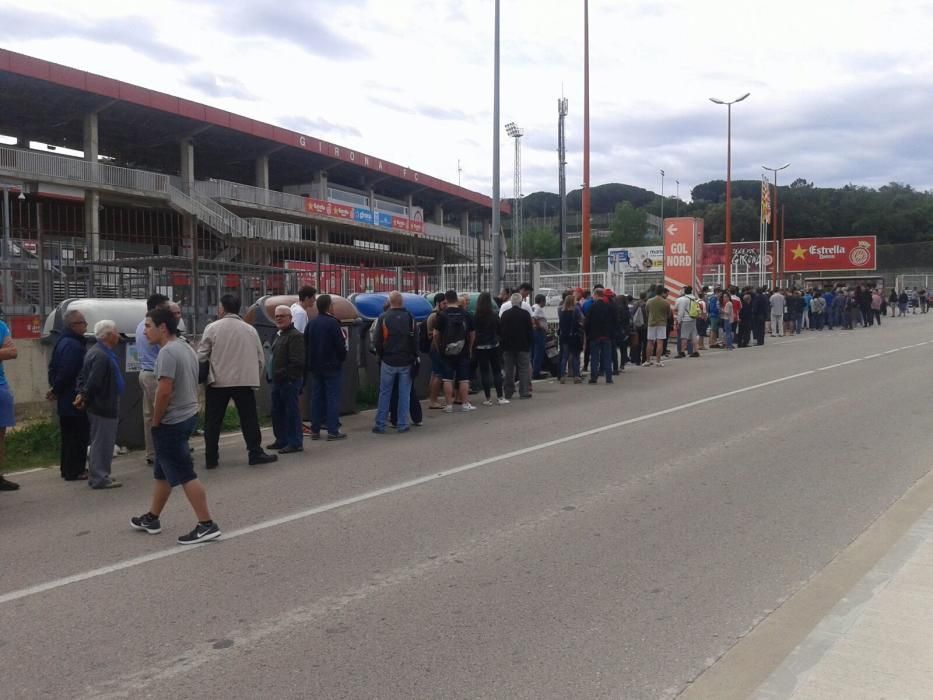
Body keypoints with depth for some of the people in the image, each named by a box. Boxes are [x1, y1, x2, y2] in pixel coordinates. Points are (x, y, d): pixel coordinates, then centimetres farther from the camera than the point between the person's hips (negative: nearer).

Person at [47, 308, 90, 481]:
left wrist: (54, 387, 13)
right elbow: (67, 373, -25)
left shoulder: (63, 341, 12)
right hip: (75, 400, -10)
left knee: (69, 434, 17)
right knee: (79, 435, -3)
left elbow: (53, 366, 18)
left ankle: (67, 468, 25)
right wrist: (55, 390, -11)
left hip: (65, 400, 10)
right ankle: (74, 471, 1)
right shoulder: (73, 345, -21)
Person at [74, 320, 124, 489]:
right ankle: (99, 478, 3)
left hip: (102, 406, 11)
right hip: (103, 407, -11)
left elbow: (83, 376, 13)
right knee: (101, 442, -3)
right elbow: (93, 382, -25)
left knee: (101, 442, 17)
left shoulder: (96, 351, 12)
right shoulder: (102, 356, -22)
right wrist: (85, 399, -12)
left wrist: (81, 393, 2)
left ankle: (99, 475, 26)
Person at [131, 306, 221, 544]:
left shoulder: (167, 352, -18)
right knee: (163, 471, 19)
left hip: (171, 422, -10)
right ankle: (151, 518, 31)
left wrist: (155, 422, -13)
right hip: (187, 416, 10)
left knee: (185, 475, -7)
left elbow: (164, 391, -25)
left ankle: (206, 525, -7)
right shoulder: (186, 349, 13)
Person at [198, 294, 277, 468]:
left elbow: (201, 356, -4)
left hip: (218, 382, -1)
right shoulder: (250, 330, 5)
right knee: (249, 419, 9)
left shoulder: (213, 328, -4)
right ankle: (255, 453, 9)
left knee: (213, 421, 7)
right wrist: (255, 378, 20)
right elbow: (261, 358, 8)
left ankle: (211, 458, 9)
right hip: (245, 381, 2)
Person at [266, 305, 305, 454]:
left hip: (290, 381, -10)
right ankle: (281, 440, 24)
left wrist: (283, 374, -18)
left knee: (292, 412, -4)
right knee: (277, 412, 14)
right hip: (277, 381, 10)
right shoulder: (279, 335, 19)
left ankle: (295, 443, 1)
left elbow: (298, 362, -20)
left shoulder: (295, 336, -12)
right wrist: (271, 375, 15)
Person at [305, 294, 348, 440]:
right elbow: (340, 345, -14)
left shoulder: (311, 324, 6)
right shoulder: (332, 323, -14)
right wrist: (342, 357, 5)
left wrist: (308, 364, 16)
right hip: (332, 366, -6)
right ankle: (333, 431, -3)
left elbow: (306, 345, 9)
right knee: (333, 397, -3)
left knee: (316, 397, 11)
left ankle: (315, 430, 14)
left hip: (315, 366, 6)